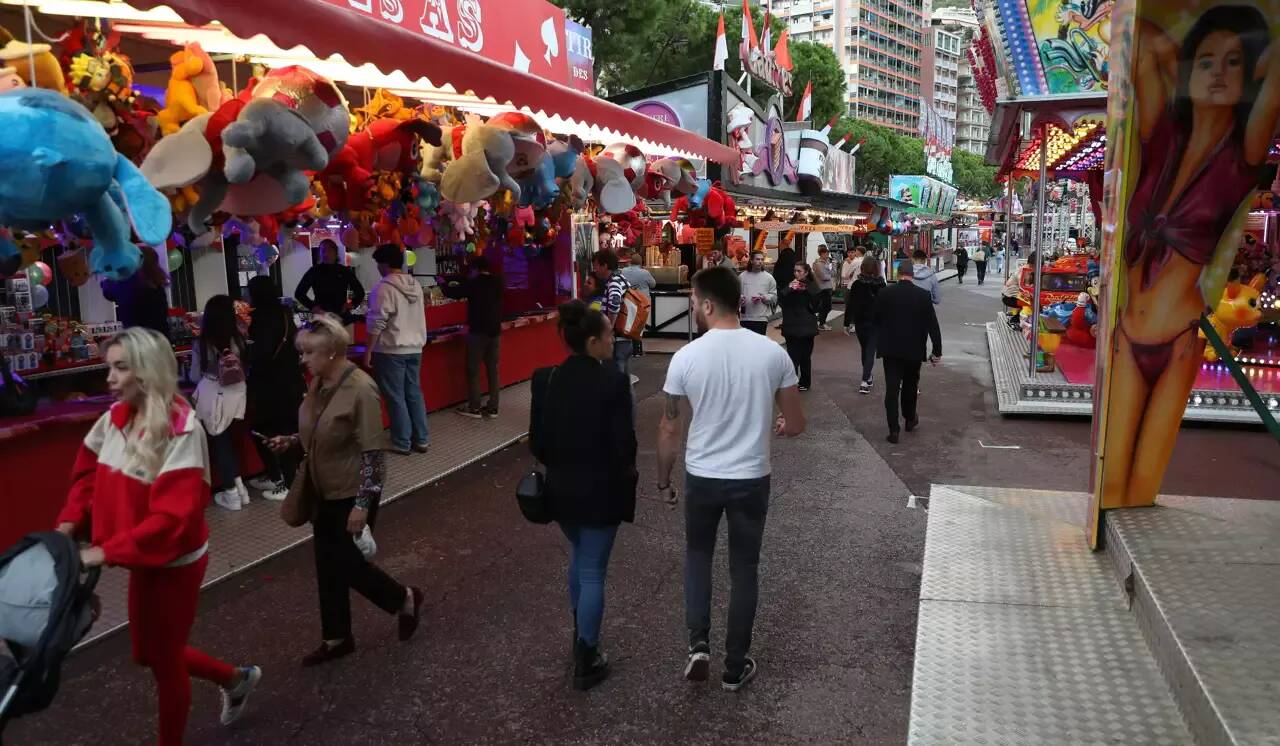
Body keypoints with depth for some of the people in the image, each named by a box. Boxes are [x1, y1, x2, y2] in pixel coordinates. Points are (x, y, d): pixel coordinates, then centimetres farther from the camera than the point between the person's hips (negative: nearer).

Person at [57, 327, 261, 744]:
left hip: (175, 564, -8)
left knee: (165, 661, 10)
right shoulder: (114, 419, -3)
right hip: (143, 561, 8)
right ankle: (236, 679, 44)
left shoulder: (182, 430, -26)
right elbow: (88, 475, 10)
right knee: (148, 652, 23)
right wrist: (70, 522, -7)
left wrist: (108, 552, -30)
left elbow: (174, 516, -28)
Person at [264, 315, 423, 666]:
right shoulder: (319, 383, 1)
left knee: (343, 561, 2)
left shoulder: (360, 390, -24)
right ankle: (336, 638, 30)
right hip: (325, 491, 8)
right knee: (328, 563, 15)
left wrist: (362, 504, -23)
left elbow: (372, 452, -23)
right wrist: (291, 442, -2)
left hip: (352, 493, -8)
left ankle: (405, 599, 26)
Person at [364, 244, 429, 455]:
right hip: (414, 348, 7)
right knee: (414, 394, 12)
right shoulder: (415, 285, 8)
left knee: (396, 397, 1)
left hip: (391, 350, -7)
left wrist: (368, 350, -10)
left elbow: (377, 323, -16)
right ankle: (420, 440, 16)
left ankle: (402, 443, 7)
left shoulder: (384, 287, -15)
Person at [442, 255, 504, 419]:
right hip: (494, 331, 6)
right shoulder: (497, 282, 5)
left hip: (478, 332, -6)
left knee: (473, 371, 2)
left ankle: (474, 408, 4)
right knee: (493, 370, 7)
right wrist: (458, 286, 28)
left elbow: (453, 293, -3)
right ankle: (492, 408, 9)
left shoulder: (474, 283, -12)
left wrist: (444, 284, 19)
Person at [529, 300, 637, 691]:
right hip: (601, 489, -5)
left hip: (560, 487, 5)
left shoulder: (545, 379, -5)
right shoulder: (613, 381, -19)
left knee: (578, 556, 28)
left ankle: (580, 637, 42)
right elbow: (623, 443, -17)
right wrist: (625, 474, 4)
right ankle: (586, 662, 17)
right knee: (593, 571, 7)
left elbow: (537, 440, -2)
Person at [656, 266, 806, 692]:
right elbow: (796, 424, -1)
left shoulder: (686, 358, -13)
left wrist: (663, 481, 10)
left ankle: (698, 645, 14)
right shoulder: (772, 353, -9)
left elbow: (670, 430, -5)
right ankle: (736, 666, 25)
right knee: (744, 568, 15)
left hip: (701, 477, -1)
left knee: (698, 554, 24)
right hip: (752, 479, 1)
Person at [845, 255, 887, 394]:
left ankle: (867, 377, 29)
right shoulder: (881, 285, -7)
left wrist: (847, 323, 2)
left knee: (864, 350, 18)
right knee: (870, 351, -2)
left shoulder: (857, 284, -6)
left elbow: (850, 305, -5)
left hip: (860, 322, 1)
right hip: (876, 323, -1)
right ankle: (865, 381, -15)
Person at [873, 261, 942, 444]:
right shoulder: (923, 295, -7)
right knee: (910, 385, 20)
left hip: (890, 349, 0)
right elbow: (933, 324, -7)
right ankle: (910, 419, 36)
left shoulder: (884, 293, -6)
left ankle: (893, 429, -4)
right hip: (914, 349, 0)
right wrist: (937, 350, -1)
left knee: (891, 388, 0)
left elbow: (874, 319, 4)